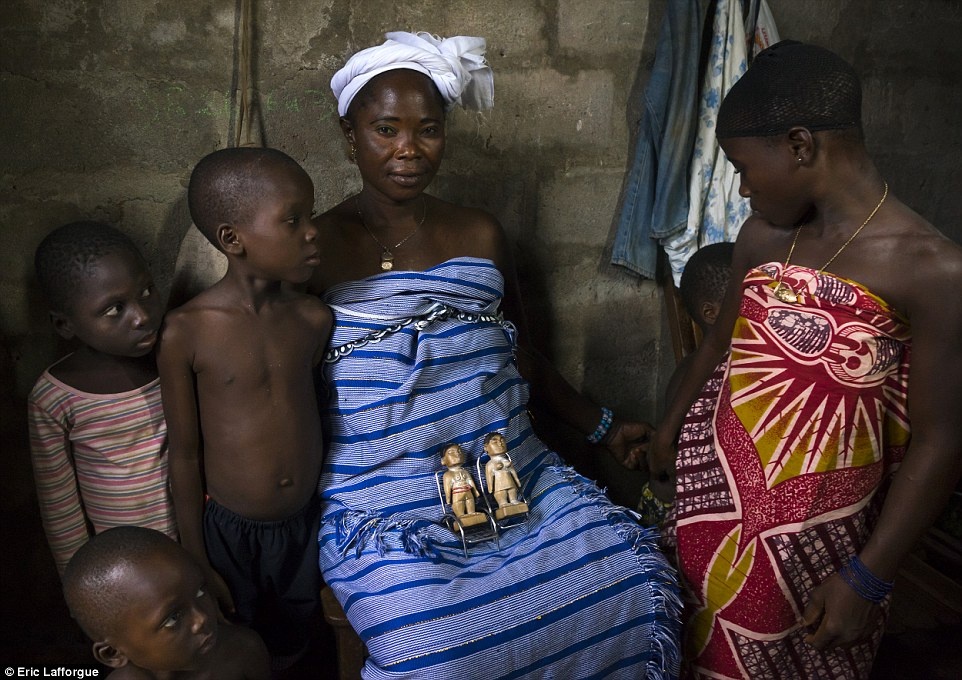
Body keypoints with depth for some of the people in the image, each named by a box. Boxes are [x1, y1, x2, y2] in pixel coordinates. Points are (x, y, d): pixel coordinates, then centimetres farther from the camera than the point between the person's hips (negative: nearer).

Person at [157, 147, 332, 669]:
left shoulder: (314, 320, -9)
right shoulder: (187, 332, -19)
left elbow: (314, 415, 3)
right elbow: (186, 453, -11)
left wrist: (331, 529, 11)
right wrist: (197, 562, -4)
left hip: (304, 523, 3)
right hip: (229, 529, -3)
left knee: (290, 648, 24)